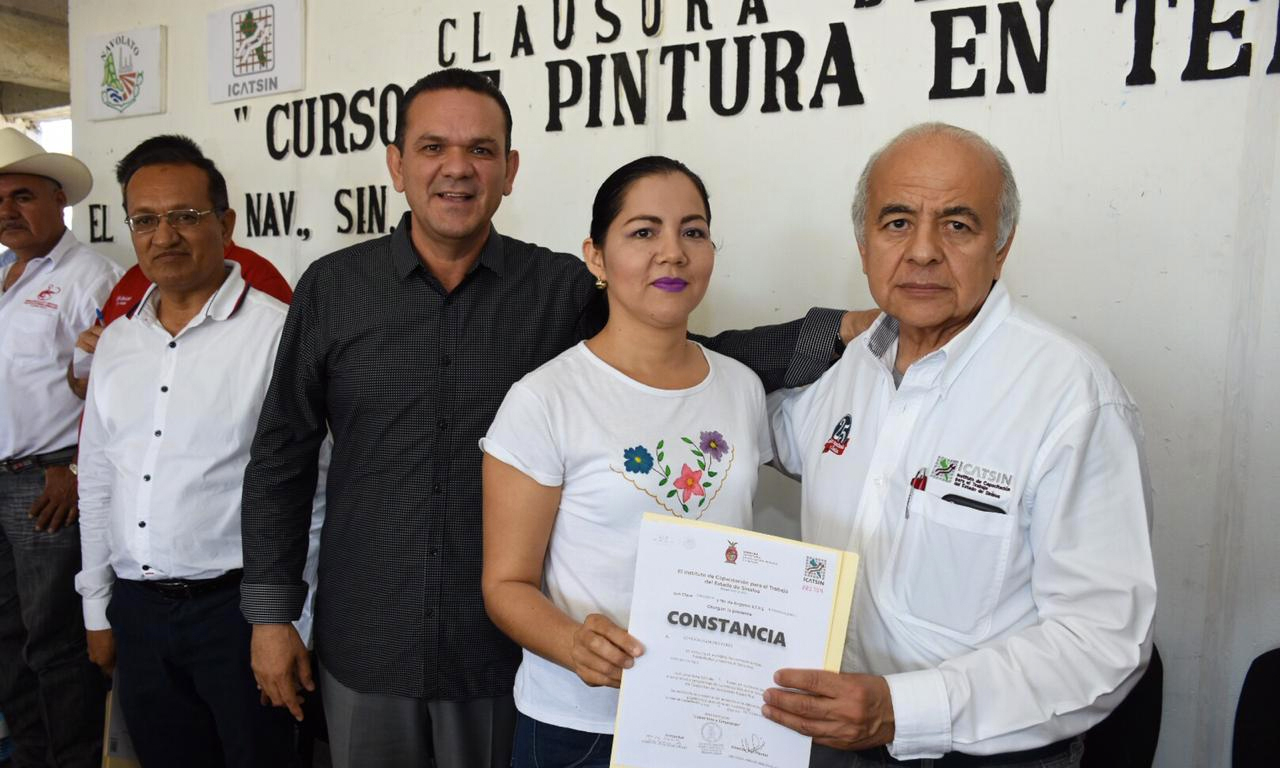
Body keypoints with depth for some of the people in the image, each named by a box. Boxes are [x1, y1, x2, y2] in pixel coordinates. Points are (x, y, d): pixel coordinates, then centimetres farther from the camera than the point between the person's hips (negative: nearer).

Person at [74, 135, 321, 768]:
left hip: (237, 606, -6)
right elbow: (96, 482, 15)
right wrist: (98, 609, 16)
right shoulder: (117, 341, 9)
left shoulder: (277, 330, -12)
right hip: (136, 613, 6)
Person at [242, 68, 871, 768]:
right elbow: (282, 456, 4)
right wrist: (270, 613, 4)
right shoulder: (332, 288, -2)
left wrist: (835, 333, -18)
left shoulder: (565, 289, -5)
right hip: (363, 649, 1)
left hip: (504, 653, 0)